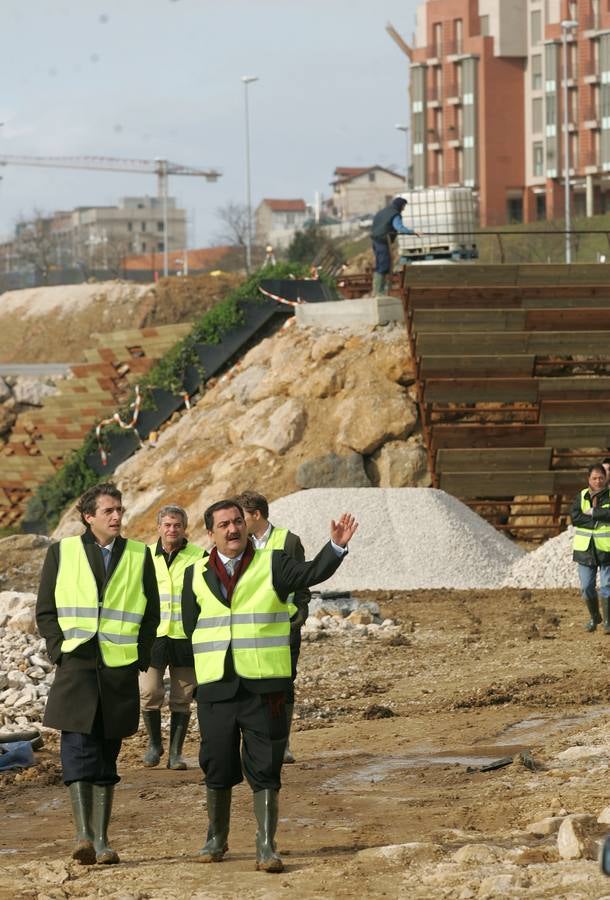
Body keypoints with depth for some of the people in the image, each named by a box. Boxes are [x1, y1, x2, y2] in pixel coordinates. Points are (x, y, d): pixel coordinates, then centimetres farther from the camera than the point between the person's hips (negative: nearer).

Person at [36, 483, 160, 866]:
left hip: (120, 670, 2)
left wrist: (139, 658, 3)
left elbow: (151, 614, 13)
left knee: (107, 755, 6)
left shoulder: (139, 555, 9)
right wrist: (61, 650, -5)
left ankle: (102, 838, 10)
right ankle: (83, 835, -18)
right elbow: (46, 611, 7)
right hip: (76, 666, -2)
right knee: (78, 748, -14)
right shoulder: (62, 553, 5)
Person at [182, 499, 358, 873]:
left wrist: (337, 546, -31)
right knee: (217, 766, 8)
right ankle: (216, 839, 25)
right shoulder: (196, 575, 10)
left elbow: (311, 574, -15)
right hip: (215, 688, 2)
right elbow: (191, 629, 16)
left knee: (265, 769, -4)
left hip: (263, 687, -2)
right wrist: (201, 674, 8)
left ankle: (267, 846, -3)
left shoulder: (272, 564, 2)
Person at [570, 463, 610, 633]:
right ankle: (594, 617, 25)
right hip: (585, 549, 3)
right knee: (586, 587, 5)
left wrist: (593, 512, -15)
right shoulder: (581, 496, 6)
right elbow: (574, 517, -9)